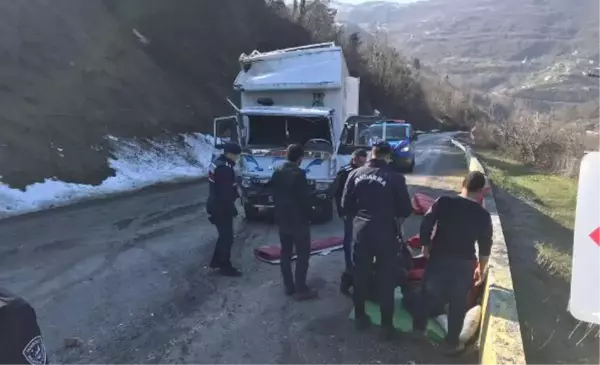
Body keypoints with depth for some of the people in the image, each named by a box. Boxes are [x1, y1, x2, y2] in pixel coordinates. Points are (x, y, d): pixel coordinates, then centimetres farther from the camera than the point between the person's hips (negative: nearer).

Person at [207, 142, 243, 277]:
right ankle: (225, 267, 12)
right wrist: (232, 209, -16)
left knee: (224, 235, 21)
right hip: (221, 208, -10)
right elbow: (226, 193, -24)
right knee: (227, 237, 1)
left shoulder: (218, 162, 9)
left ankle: (216, 261, 32)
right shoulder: (224, 168, -25)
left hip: (216, 205, 10)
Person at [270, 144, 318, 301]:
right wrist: (309, 214, -2)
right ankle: (300, 290, 5)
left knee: (286, 253, 13)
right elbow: (305, 198, -18)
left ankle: (289, 287, 21)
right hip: (298, 221, -8)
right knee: (303, 255, 2)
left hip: (282, 219, 8)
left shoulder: (277, 172, 4)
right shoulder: (298, 174, -20)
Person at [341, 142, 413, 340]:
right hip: (385, 234, -3)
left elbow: (346, 205, 3)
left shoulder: (355, 174, -1)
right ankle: (387, 326, 16)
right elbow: (406, 210, -7)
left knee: (360, 276, 17)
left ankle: (360, 317, 31)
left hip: (361, 232, 3)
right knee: (387, 281, 9)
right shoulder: (395, 178, -11)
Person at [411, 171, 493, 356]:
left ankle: (418, 329, 35)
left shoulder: (443, 202, -11)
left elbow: (425, 225, -9)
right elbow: (485, 247, -2)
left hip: (438, 258, 1)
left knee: (428, 294, 20)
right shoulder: (483, 215, -10)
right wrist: (482, 269, 12)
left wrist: (426, 246, 7)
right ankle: (452, 343, 29)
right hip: (463, 264, -1)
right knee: (458, 303, 16)